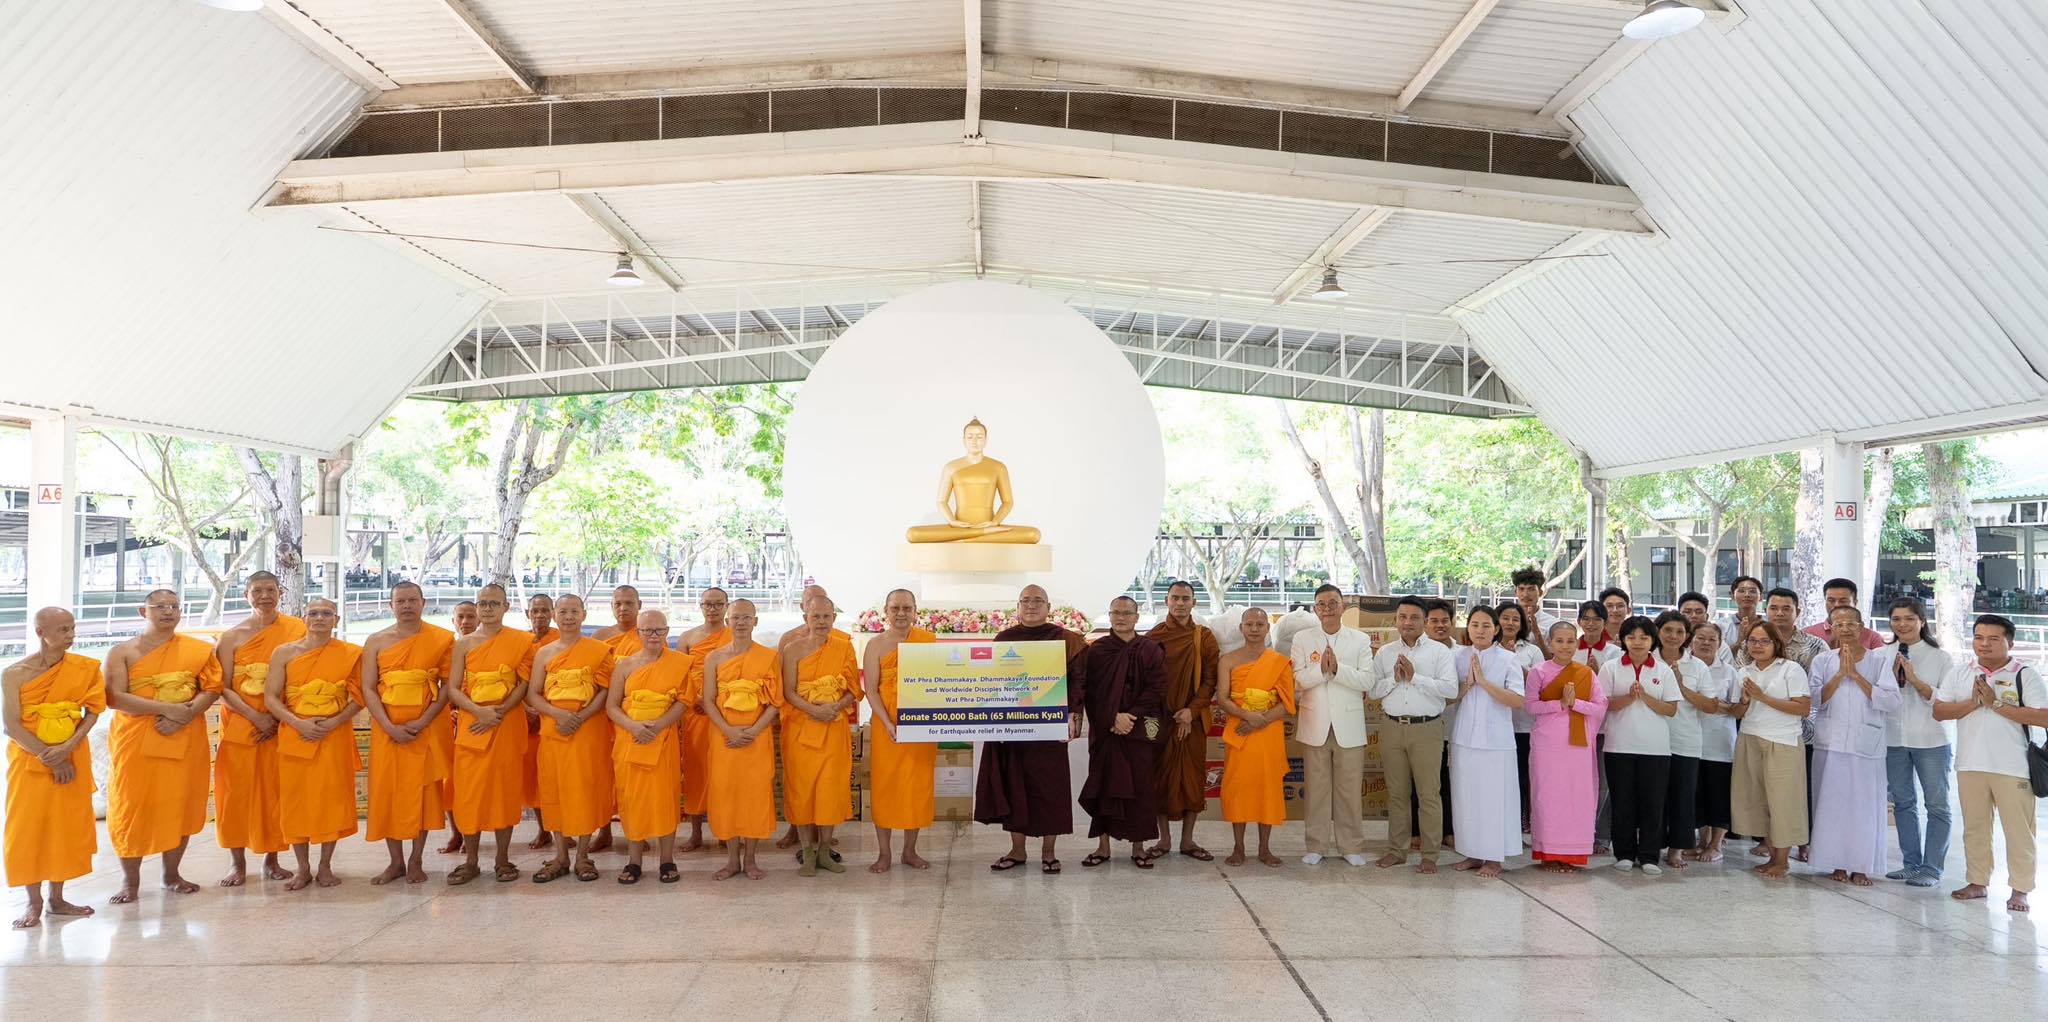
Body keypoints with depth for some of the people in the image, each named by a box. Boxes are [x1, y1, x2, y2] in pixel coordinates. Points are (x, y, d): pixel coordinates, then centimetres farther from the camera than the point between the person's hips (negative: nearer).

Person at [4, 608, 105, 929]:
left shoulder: (84, 669, -2)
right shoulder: (14, 673, -7)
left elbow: (92, 712, -3)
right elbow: (12, 726, -10)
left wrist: (67, 748, -17)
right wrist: (49, 758, -16)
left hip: (72, 760, 2)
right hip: (29, 759, -2)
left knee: (68, 826, 5)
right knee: (28, 828, -1)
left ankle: (56, 898, 17)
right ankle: (34, 903, 8)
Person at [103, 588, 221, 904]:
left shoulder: (198, 650, 8)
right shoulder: (122, 652, 3)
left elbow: (212, 688, 0)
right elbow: (115, 697, -9)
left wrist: (185, 716, -17)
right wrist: (167, 709, -17)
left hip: (185, 739, 1)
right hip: (136, 740, -1)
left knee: (180, 805, 4)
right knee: (132, 806, -2)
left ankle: (171, 874, 17)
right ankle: (130, 879, 9)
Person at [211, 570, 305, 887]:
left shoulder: (297, 630, 1)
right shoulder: (232, 637, 0)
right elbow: (223, 688, -3)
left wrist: (279, 719, -9)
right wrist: (256, 717, -15)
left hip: (281, 726, 0)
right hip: (239, 724, 0)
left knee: (276, 791, 4)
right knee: (236, 791, 0)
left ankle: (272, 859, 15)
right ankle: (238, 863, 9)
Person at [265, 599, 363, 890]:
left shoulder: (351, 654, 2)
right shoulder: (285, 652, 3)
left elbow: (358, 699, 1)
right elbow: (270, 697, -2)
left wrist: (333, 722, -14)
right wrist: (299, 723, -15)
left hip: (335, 736, -1)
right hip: (294, 735, 1)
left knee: (332, 799, 1)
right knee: (295, 799, 3)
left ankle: (325, 866, 14)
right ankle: (303, 868, 14)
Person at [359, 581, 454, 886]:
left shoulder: (442, 639, 1)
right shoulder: (376, 641, 4)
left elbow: (448, 685, -2)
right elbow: (367, 688, -1)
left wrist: (422, 722, -13)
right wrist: (390, 727, -13)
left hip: (428, 728, -1)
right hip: (387, 729, 1)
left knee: (424, 791, 2)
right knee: (387, 791, 2)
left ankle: (415, 861, 12)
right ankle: (396, 862, 12)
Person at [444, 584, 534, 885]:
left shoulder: (521, 641, 2)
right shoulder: (464, 644, 6)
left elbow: (525, 683, -4)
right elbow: (452, 688, 1)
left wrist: (499, 713, -16)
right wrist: (480, 712, -16)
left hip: (508, 725, -1)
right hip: (470, 724, 1)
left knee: (505, 789, 2)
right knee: (469, 791, 1)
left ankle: (503, 859, 12)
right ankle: (470, 861, 10)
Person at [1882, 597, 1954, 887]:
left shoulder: (1941, 658, -5)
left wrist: (1915, 679, -18)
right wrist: (1893, 675, -11)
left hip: (1931, 740, -3)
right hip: (1894, 739, 3)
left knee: (1937, 804, 2)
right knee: (1903, 802, 11)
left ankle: (1932, 868, 10)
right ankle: (1911, 863, 21)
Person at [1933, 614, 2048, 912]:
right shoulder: (1960, 671, 7)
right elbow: (1938, 711, 4)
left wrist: (1997, 704, -16)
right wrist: (1972, 703, -12)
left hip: (2013, 767, -4)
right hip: (1970, 765, 4)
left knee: (2018, 830, 1)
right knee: (1974, 827, 12)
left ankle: (2020, 890, 10)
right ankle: (1977, 882, 24)